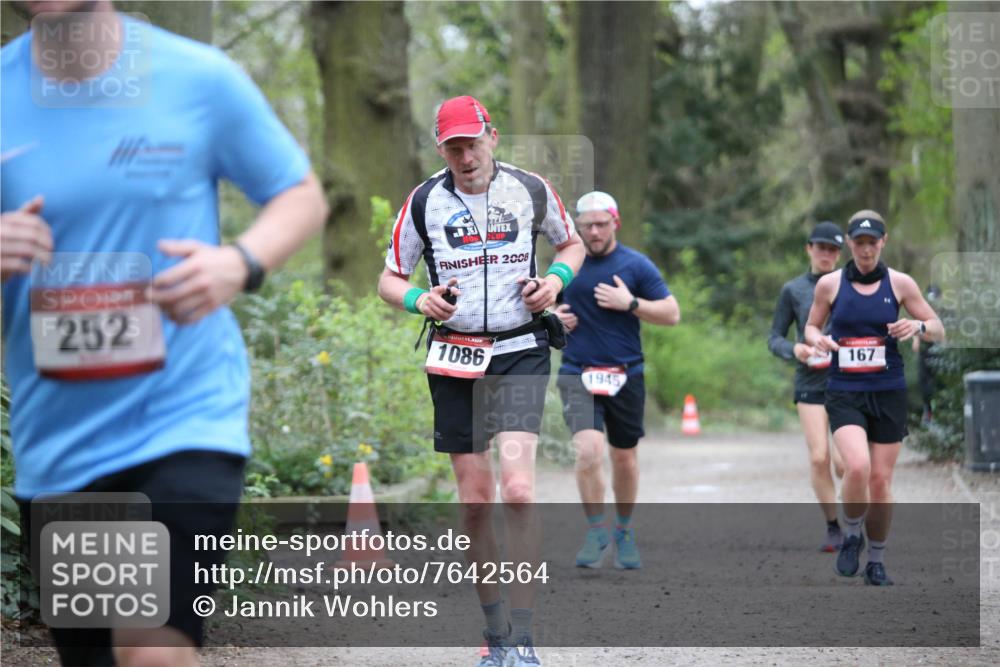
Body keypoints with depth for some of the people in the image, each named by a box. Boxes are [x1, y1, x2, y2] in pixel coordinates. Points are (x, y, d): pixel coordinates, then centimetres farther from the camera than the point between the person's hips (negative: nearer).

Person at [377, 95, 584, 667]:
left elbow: (572, 242, 17)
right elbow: (390, 279, 9)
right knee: (475, 501, 4)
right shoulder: (424, 201, 0)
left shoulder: (531, 190, 0)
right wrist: (419, 299, -14)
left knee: (517, 489, -18)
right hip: (455, 357, 2)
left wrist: (556, 278, -4)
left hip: (520, 352, -2)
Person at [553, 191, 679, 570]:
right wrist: (552, 316, -3)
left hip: (626, 375, 1)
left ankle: (625, 531, 32)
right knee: (588, 450, -20)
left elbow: (672, 315, -1)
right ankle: (596, 530, -4)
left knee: (625, 457, 11)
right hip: (577, 374, 0)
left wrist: (631, 303, -14)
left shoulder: (636, 265, 0)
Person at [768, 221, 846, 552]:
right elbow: (774, 338, 9)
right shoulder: (793, 290, 7)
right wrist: (794, 349, -12)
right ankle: (833, 528, 8)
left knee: (843, 460, -8)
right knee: (818, 458, -8)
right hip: (810, 383, 1)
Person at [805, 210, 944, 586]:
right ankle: (852, 537, 3)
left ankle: (876, 562, 19)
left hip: (888, 392, 1)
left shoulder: (900, 284, 2)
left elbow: (938, 331, 7)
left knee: (881, 481, 3)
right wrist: (818, 339, -9)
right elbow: (811, 327, 15)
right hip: (844, 394, -1)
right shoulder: (829, 284, 2)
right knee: (857, 467, -23)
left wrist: (919, 327, -16)